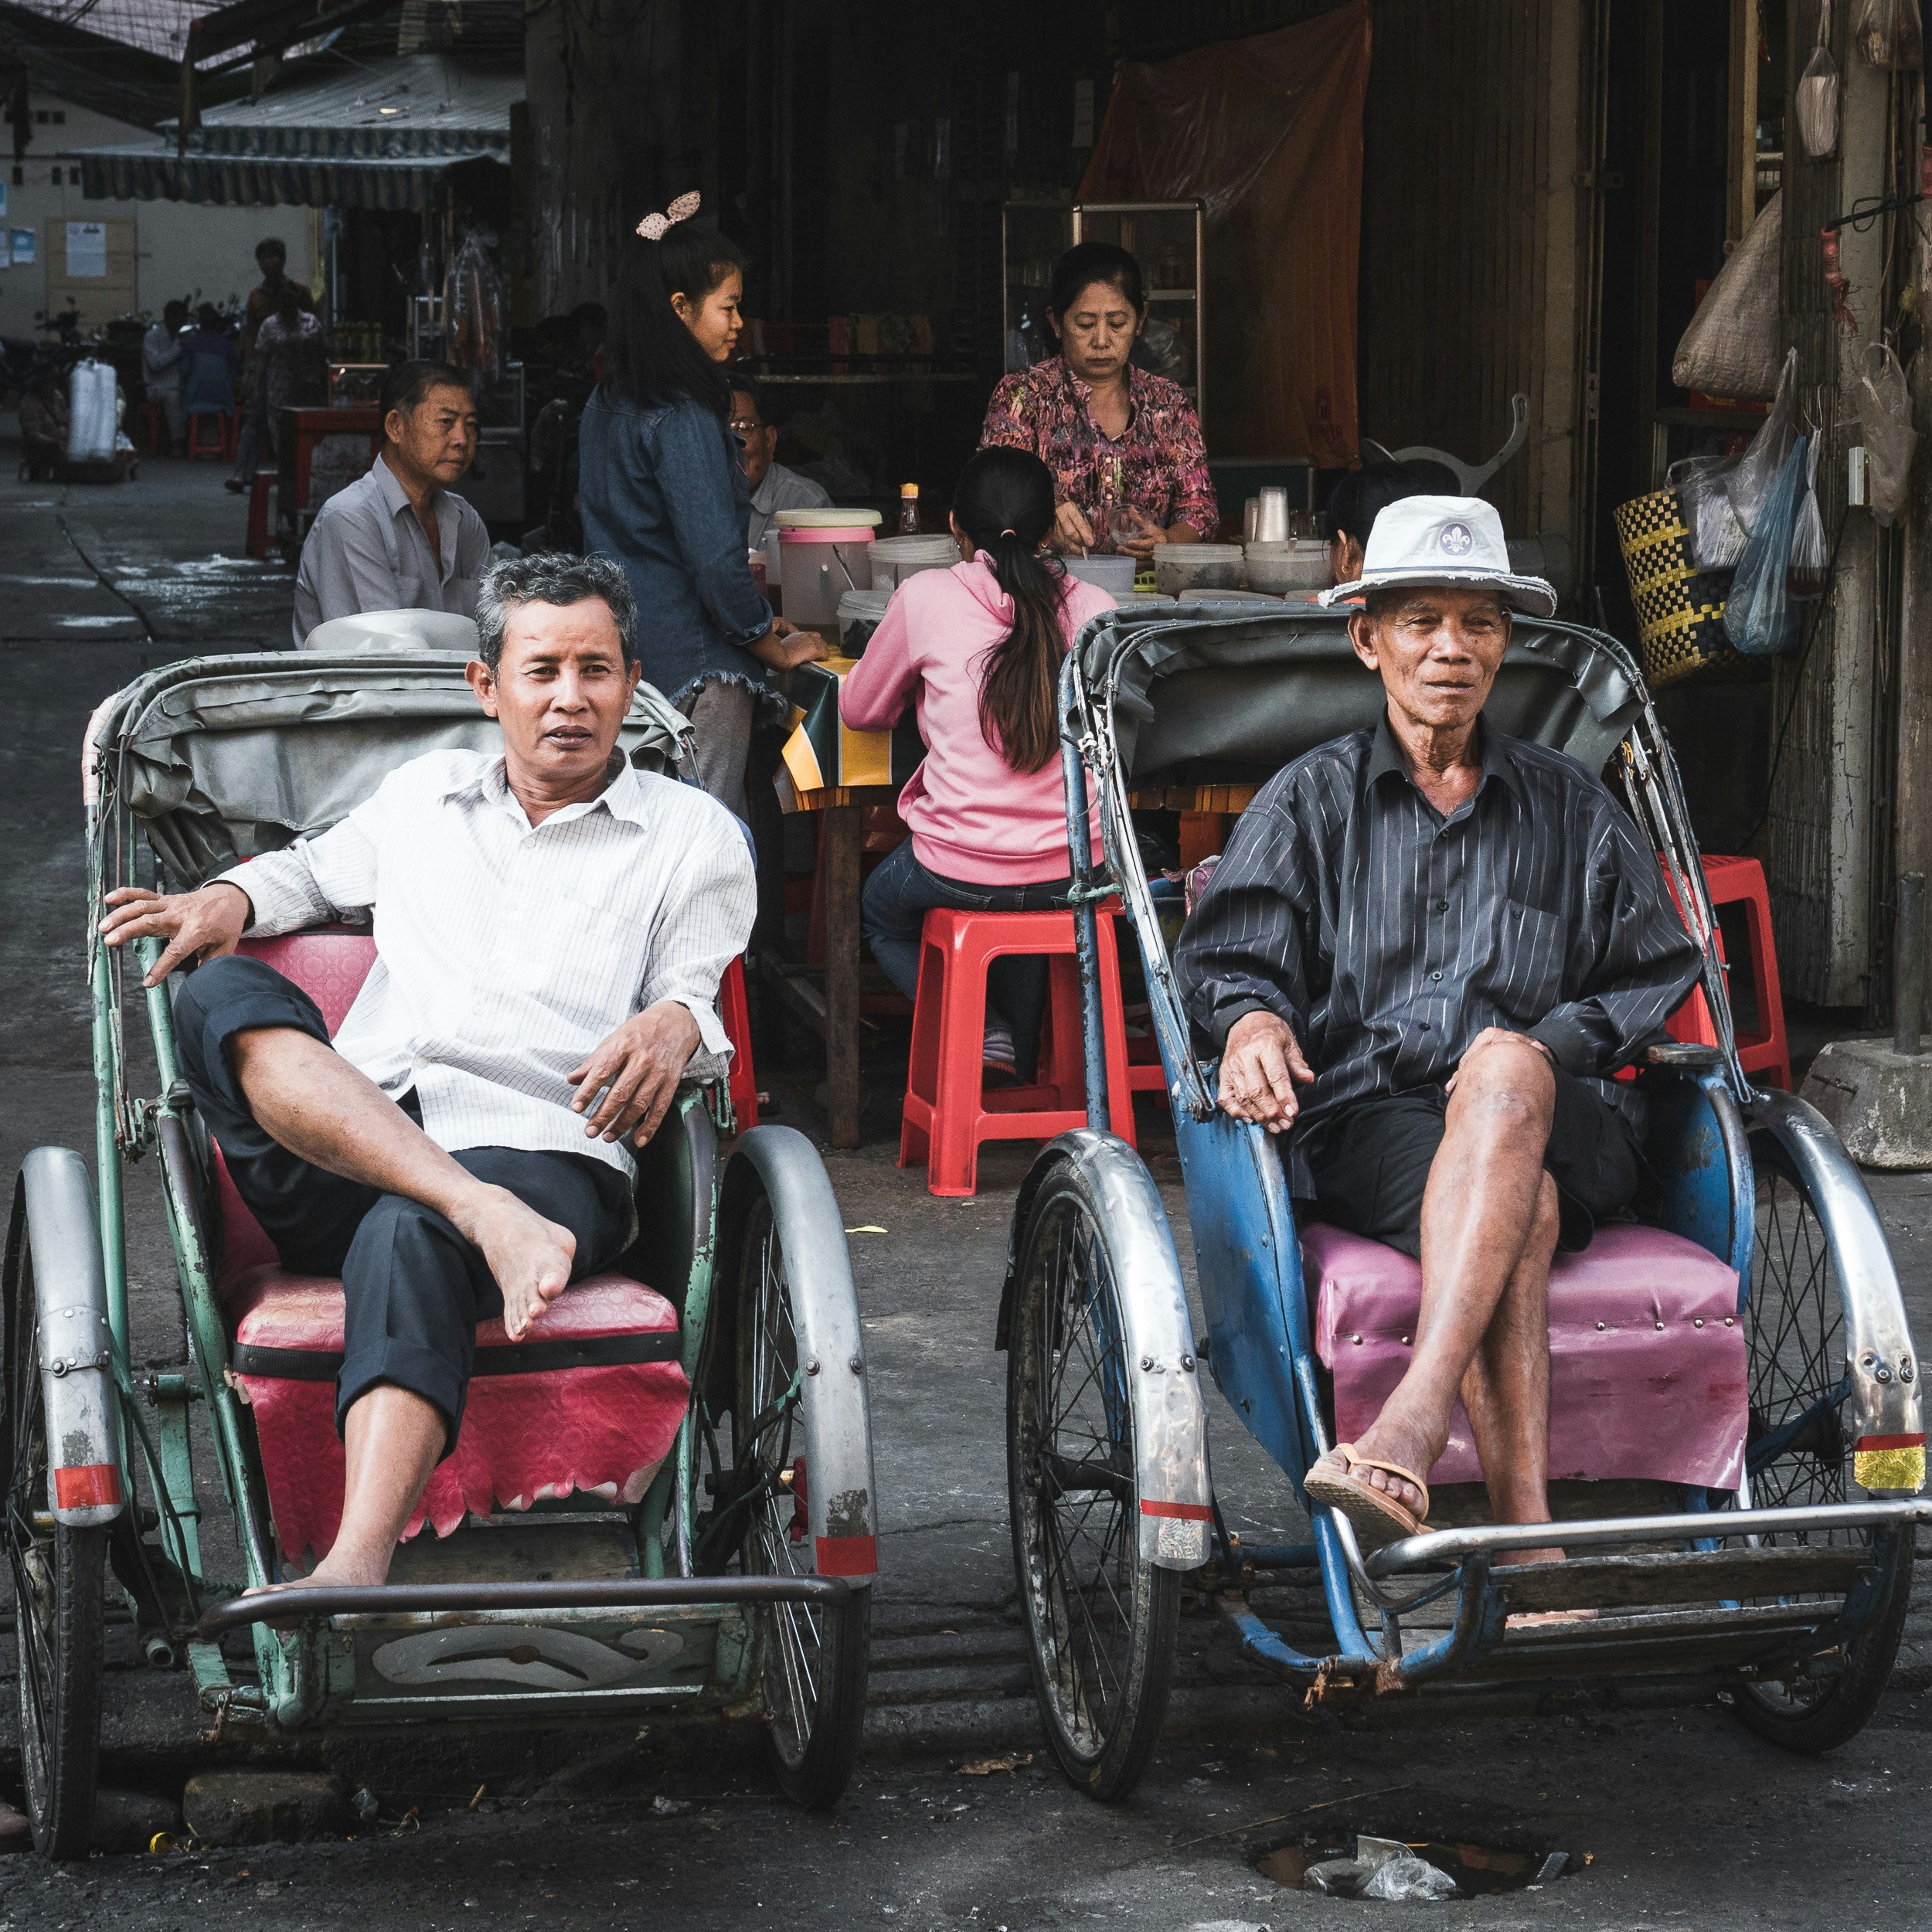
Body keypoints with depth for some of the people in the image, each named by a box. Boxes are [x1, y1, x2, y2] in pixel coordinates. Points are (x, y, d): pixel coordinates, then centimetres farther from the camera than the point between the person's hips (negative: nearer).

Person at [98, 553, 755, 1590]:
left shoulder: (694, 834, 17)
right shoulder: (425, 789, 25)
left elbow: (697, 997, 11)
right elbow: (316, 869, 39)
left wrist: (676, 1021, -14)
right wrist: (230, 899, 17)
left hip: (545, 1155, -3)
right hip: (334, 1163, 4)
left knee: (407, 1234, -39)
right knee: (222, 994, -26)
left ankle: (356, 1566, -55)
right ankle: (489, 1223, -42)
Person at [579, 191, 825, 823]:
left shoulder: (607, 408, 12)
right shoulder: (685, 419, -15)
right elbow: (715, 559, -19)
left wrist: (752, 621, 19)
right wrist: (777, 648, -4)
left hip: (629, 658, 9)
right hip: (695, 668, -9)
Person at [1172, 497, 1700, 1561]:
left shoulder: (1571, 806, 20)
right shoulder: (1310, 801, 16)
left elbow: (1656, 975, 16)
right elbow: (1229, 952, 5)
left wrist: (1546, 1045, -5)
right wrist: (1253, 1016, -20)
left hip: (1555, 1122, 1)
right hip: (1364, 1127, -1)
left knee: (1504, 1072, -39)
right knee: (1513, 1208, -37)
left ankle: (1407, 1429, -52)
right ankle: (1529, 1547, -48)